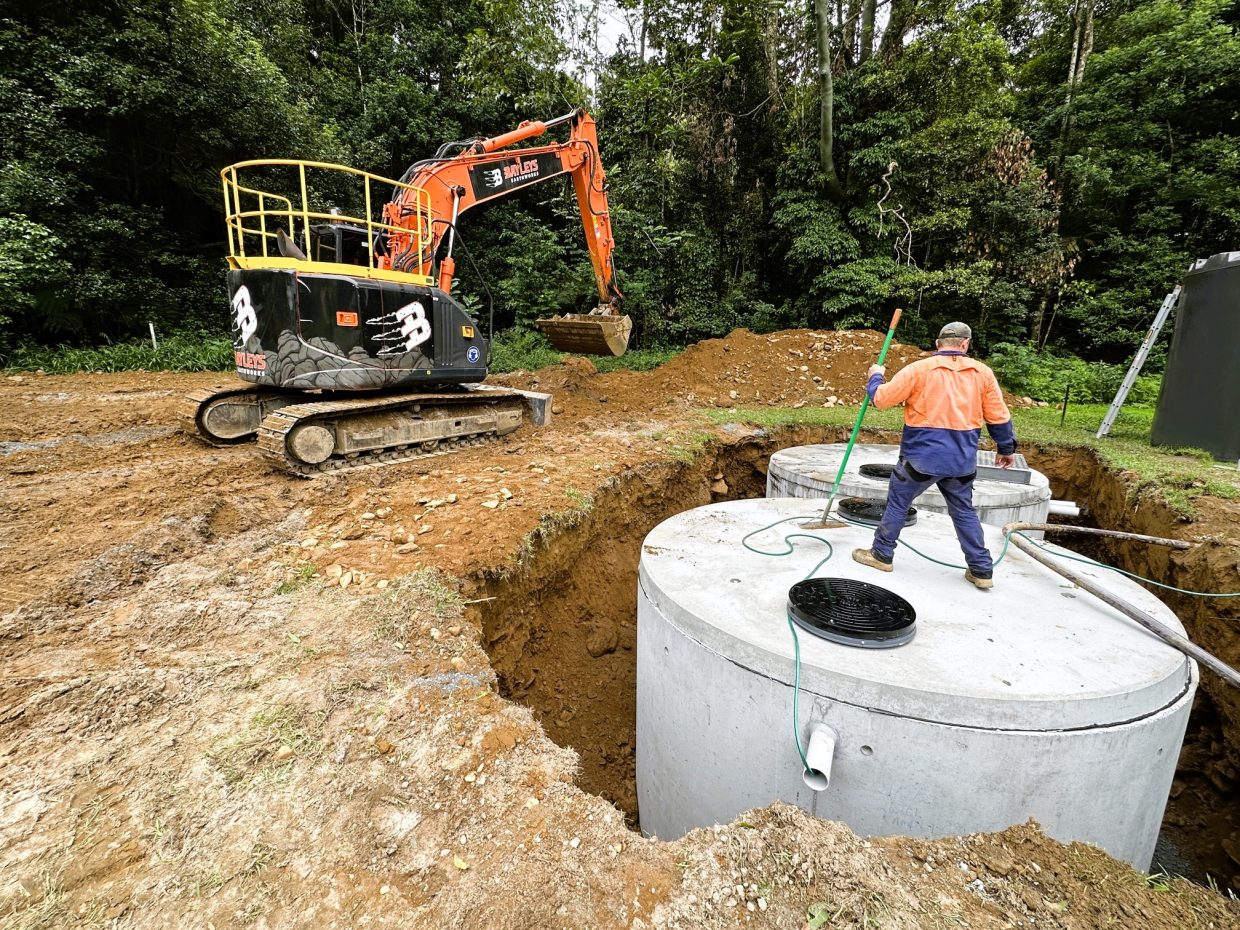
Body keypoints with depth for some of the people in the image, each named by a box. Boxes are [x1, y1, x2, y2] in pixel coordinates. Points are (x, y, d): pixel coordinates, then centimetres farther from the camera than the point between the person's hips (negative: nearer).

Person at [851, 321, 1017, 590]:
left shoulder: (918, 369, -8)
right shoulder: (983, 373, 3)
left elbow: (881, 399, -5)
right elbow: (999, 418, 7)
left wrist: (876, 376, 15)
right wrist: (1007, 448, 21)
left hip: (921, 457, -4)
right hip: (962, 460, 4)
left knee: (898, 503, 12)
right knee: (964, 511, 17)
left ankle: (882, 554, 22)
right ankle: (981, 570, 23)